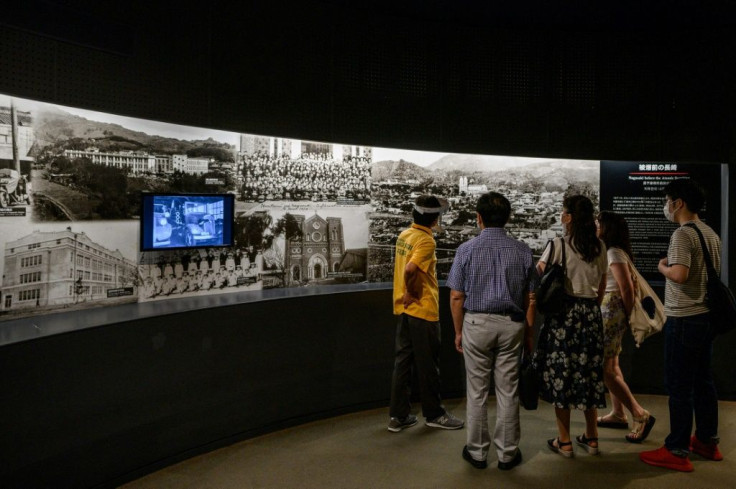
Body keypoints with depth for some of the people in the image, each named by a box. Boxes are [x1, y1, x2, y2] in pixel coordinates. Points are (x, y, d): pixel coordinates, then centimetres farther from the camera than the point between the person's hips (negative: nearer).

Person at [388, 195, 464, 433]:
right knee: (427, 364, 5)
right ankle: (434, 414, 19)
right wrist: (412, 293, -16)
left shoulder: (404, 235, 8)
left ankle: (398, 415, 17)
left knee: (403, 360, 12)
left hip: (404, 309, 8)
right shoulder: (426, 240, -17)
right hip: (423, 310, -8)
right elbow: (410, 269, -30)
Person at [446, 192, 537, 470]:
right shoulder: (522, 251, -2)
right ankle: (507, 453, 21)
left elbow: (456, 297, -6)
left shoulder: (467, 250, -8)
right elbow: (530, 297, 2)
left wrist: (458, 331, 5)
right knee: (507, 391, 10)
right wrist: (529, 330, 12)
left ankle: (477, 452, 21)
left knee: (477, 392, 10)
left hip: (477, 323, -1)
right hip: (511, 324, 2)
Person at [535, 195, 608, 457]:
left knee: (561, 373, 3)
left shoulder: (559, 245, -10)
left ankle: (564, 442, 10)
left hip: (563, 312, -5)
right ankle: (591, 438, 23)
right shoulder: (599, 247, 5)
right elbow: (602, 285, 11)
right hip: (591, 313, 5)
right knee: (589, 371, 13)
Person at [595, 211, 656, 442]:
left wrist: (629, 315, -8)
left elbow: (627, 288, -19)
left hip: (611, 313, -10)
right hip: (608, 313, 10)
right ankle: (618, 414, 21)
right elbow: (628, 285, 19)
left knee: (604, 368, -8)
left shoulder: (613, 253, -16)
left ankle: (641, 415, -5)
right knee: (611, 364, 14)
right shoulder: (611, 252, 14)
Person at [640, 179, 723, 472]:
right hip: (706, 315, 9)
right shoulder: (711, 234, 11)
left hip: (684, 318, -9)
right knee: (703, 381, 17)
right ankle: (707, 441, 28)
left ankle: (677, 451, 5)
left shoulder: (682, 234, -17)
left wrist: (662, 267, -10)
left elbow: (680, 274, -29)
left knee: (679, 386, -2)